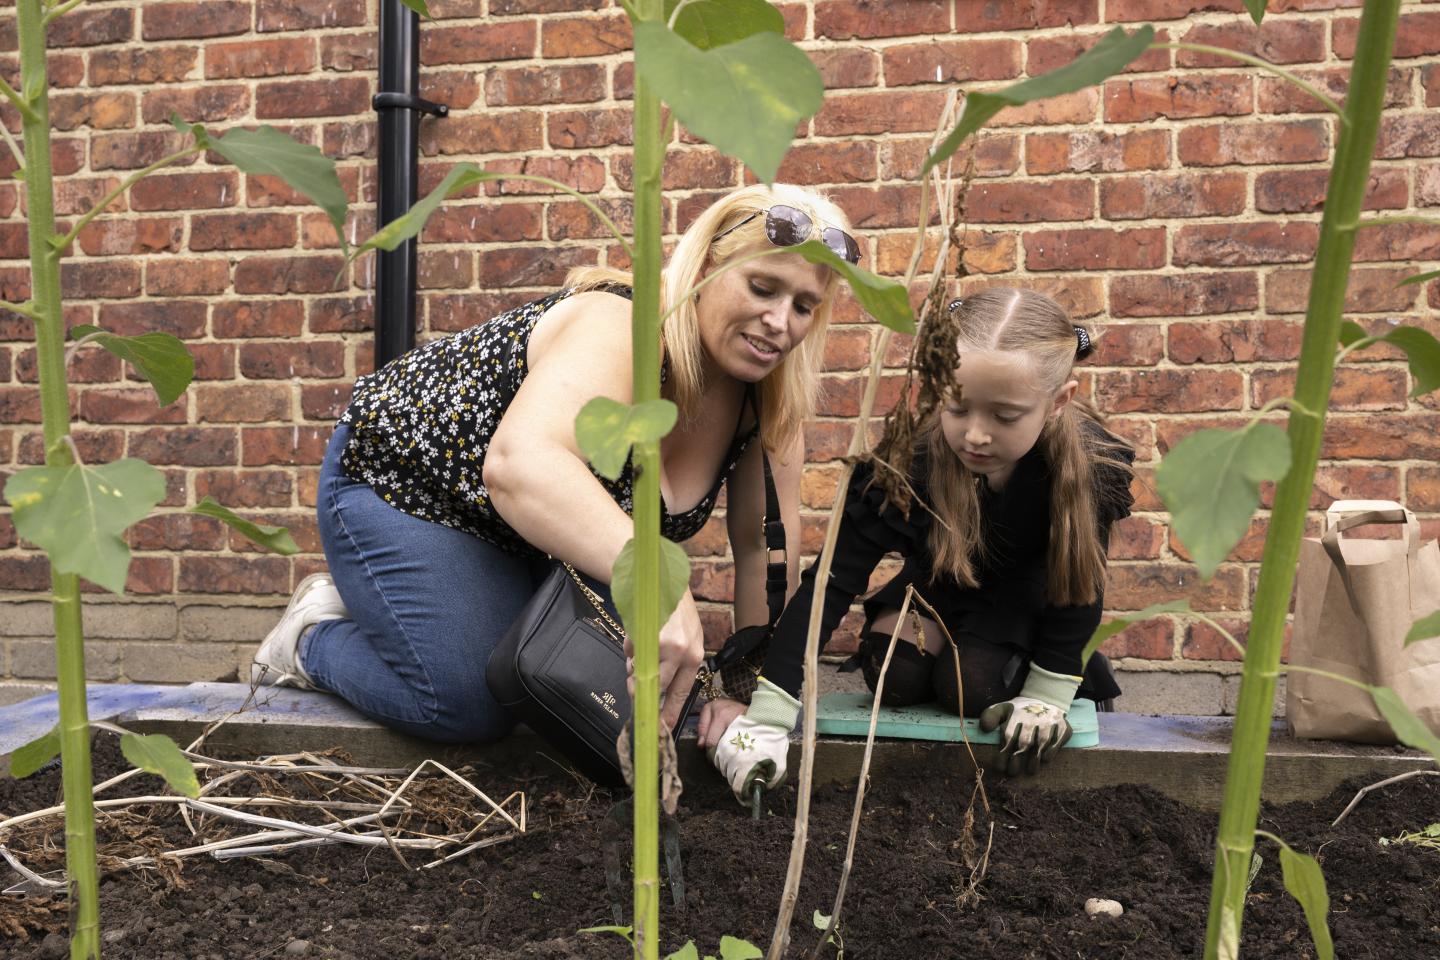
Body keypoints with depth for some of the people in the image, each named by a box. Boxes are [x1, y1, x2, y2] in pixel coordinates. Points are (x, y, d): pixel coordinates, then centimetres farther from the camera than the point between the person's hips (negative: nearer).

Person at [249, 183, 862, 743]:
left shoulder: (768, 400, -13)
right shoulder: (624, 330, -36)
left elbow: (763, 546, -10)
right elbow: (518, 465, -53)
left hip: (542, 532, 8)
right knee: (472, 707, -19)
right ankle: (314, 637, 11)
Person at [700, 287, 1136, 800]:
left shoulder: (1091, 465, -37)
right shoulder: (908, 455, -39)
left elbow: (1079, 582, -21)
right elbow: (833, 581, -38)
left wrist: (1047, 696, -21)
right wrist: (768, 716, -42)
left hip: (1026, 585, -1)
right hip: (940, 572, 1)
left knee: (970, 688, -20)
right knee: (894, 677, -18)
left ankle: (1079, 665, 11)